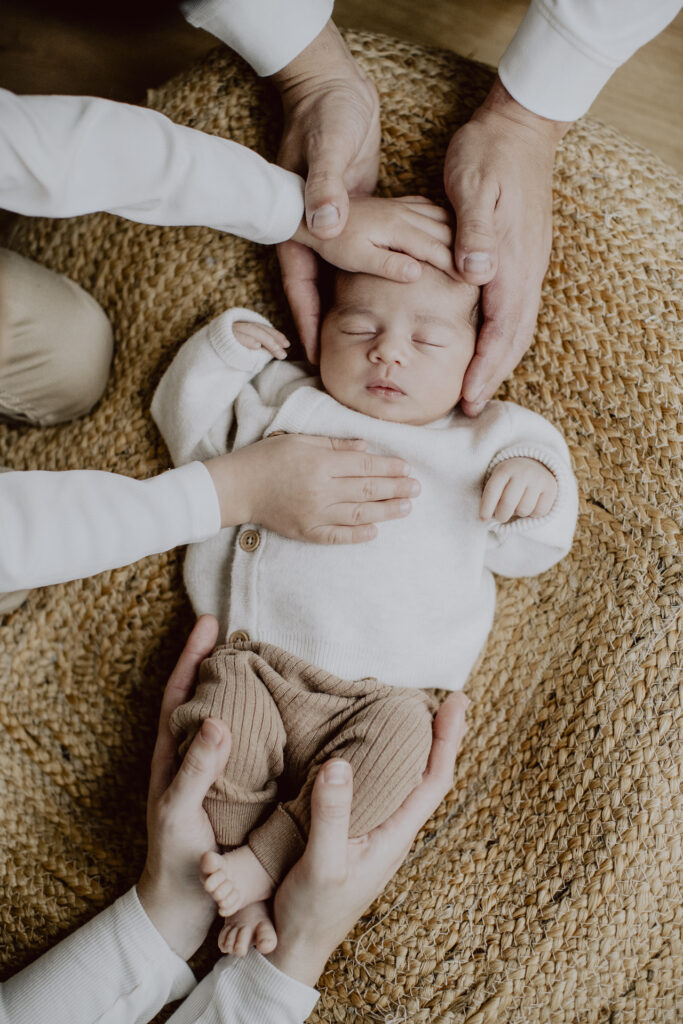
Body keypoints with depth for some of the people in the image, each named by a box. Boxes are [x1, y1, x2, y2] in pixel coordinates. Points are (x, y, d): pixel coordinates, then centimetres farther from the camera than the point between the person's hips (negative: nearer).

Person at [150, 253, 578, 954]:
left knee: (396, 741, -28)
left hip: (381, 692, 0)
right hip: (255, 659, 1)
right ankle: (235, 901, -8)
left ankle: (261, 864, -16)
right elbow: (190, 428, 22)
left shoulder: (479, 450, 12)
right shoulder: (280, 400, 14)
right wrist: (222, 350, 7)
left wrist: (536, 485, -10)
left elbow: (522, 553, 11)